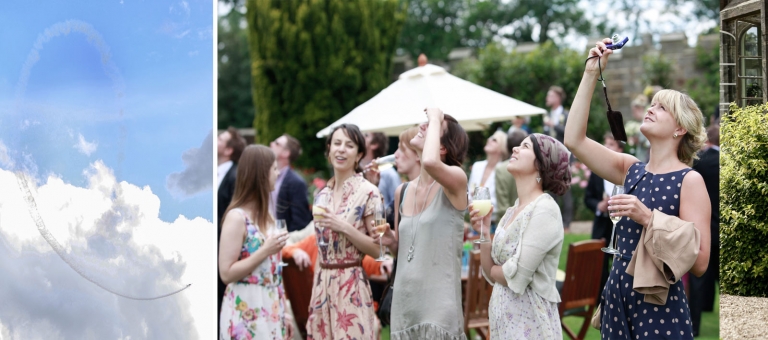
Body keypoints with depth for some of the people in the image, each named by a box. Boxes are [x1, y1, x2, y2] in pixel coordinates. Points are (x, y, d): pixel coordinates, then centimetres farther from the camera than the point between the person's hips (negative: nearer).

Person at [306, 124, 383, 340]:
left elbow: (378, 249, -9)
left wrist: (345, 228, -19)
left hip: (351, 287, -6)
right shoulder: (322, 194, 11)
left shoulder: (368, 192, -8)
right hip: (321, 285, 6)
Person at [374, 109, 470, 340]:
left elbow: (430, 163, -33)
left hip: (439, 299, -6)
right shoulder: (403, 191, 8)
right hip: (404, 299, 6)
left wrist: (435, 119, -17)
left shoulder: (456, 178, -9)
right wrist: (390, 241, -2)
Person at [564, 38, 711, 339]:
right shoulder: (632, 170, 8)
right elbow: (574, 140, -1)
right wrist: (591, 74, -2)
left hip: (661, 310, -6)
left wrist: (647, 217, -25)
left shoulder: (689, 180, -9)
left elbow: (699, 262, -17)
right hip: (617, 300, 6)